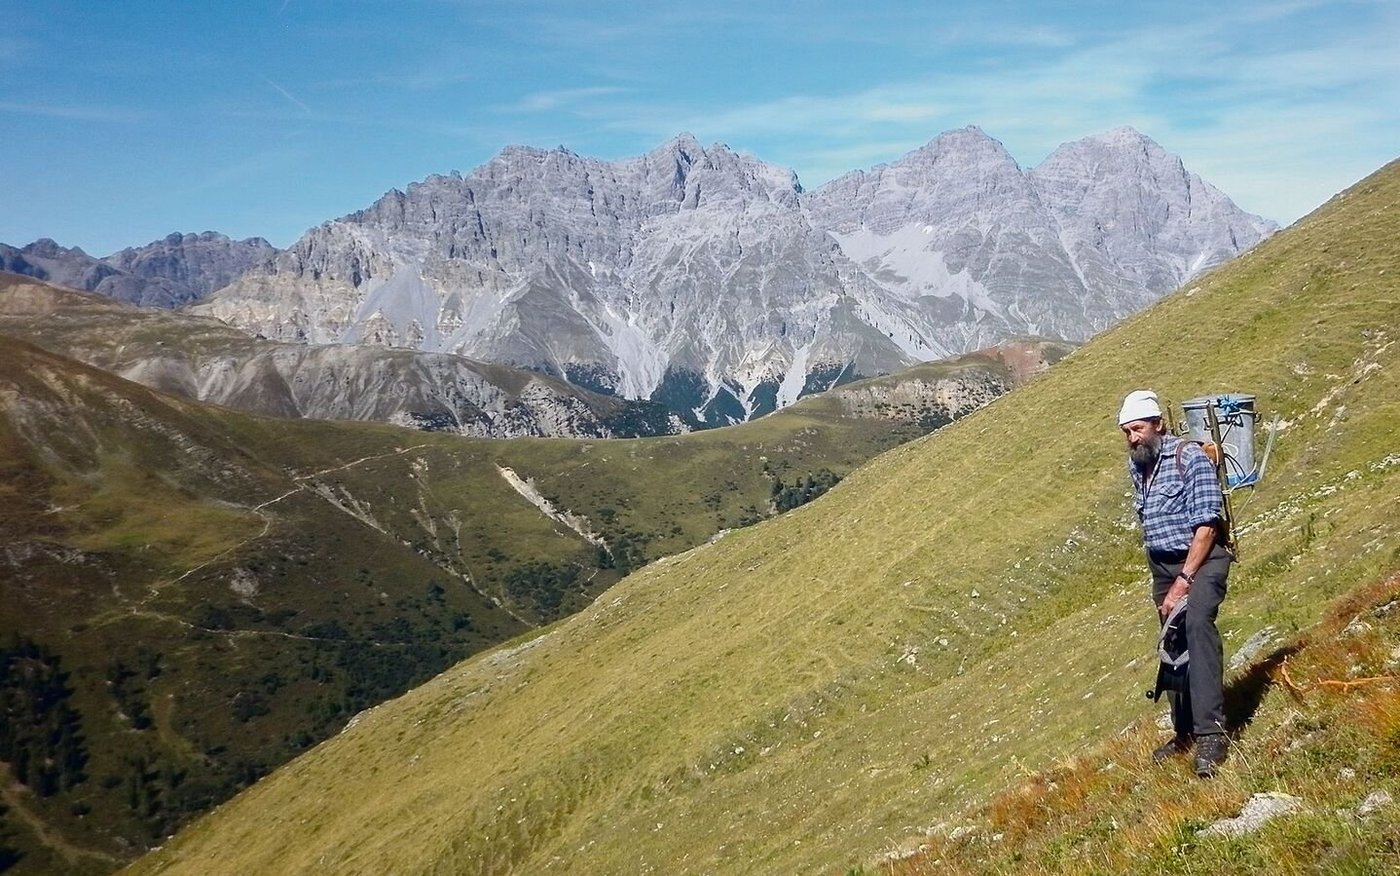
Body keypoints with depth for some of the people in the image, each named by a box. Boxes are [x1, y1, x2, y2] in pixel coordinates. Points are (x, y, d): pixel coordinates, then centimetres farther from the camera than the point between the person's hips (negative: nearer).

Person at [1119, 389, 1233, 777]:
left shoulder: (1191, 457, -13)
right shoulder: (1136, 465, 9)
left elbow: (1206, 526, -17)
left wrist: (1184, 581, -21)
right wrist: (1166, 581, 14)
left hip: (1201, 560, -7)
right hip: (1162, 566, 8)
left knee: (1197, 623, -30)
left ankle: (1211, 733, -36)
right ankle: (1185, 732, 24)